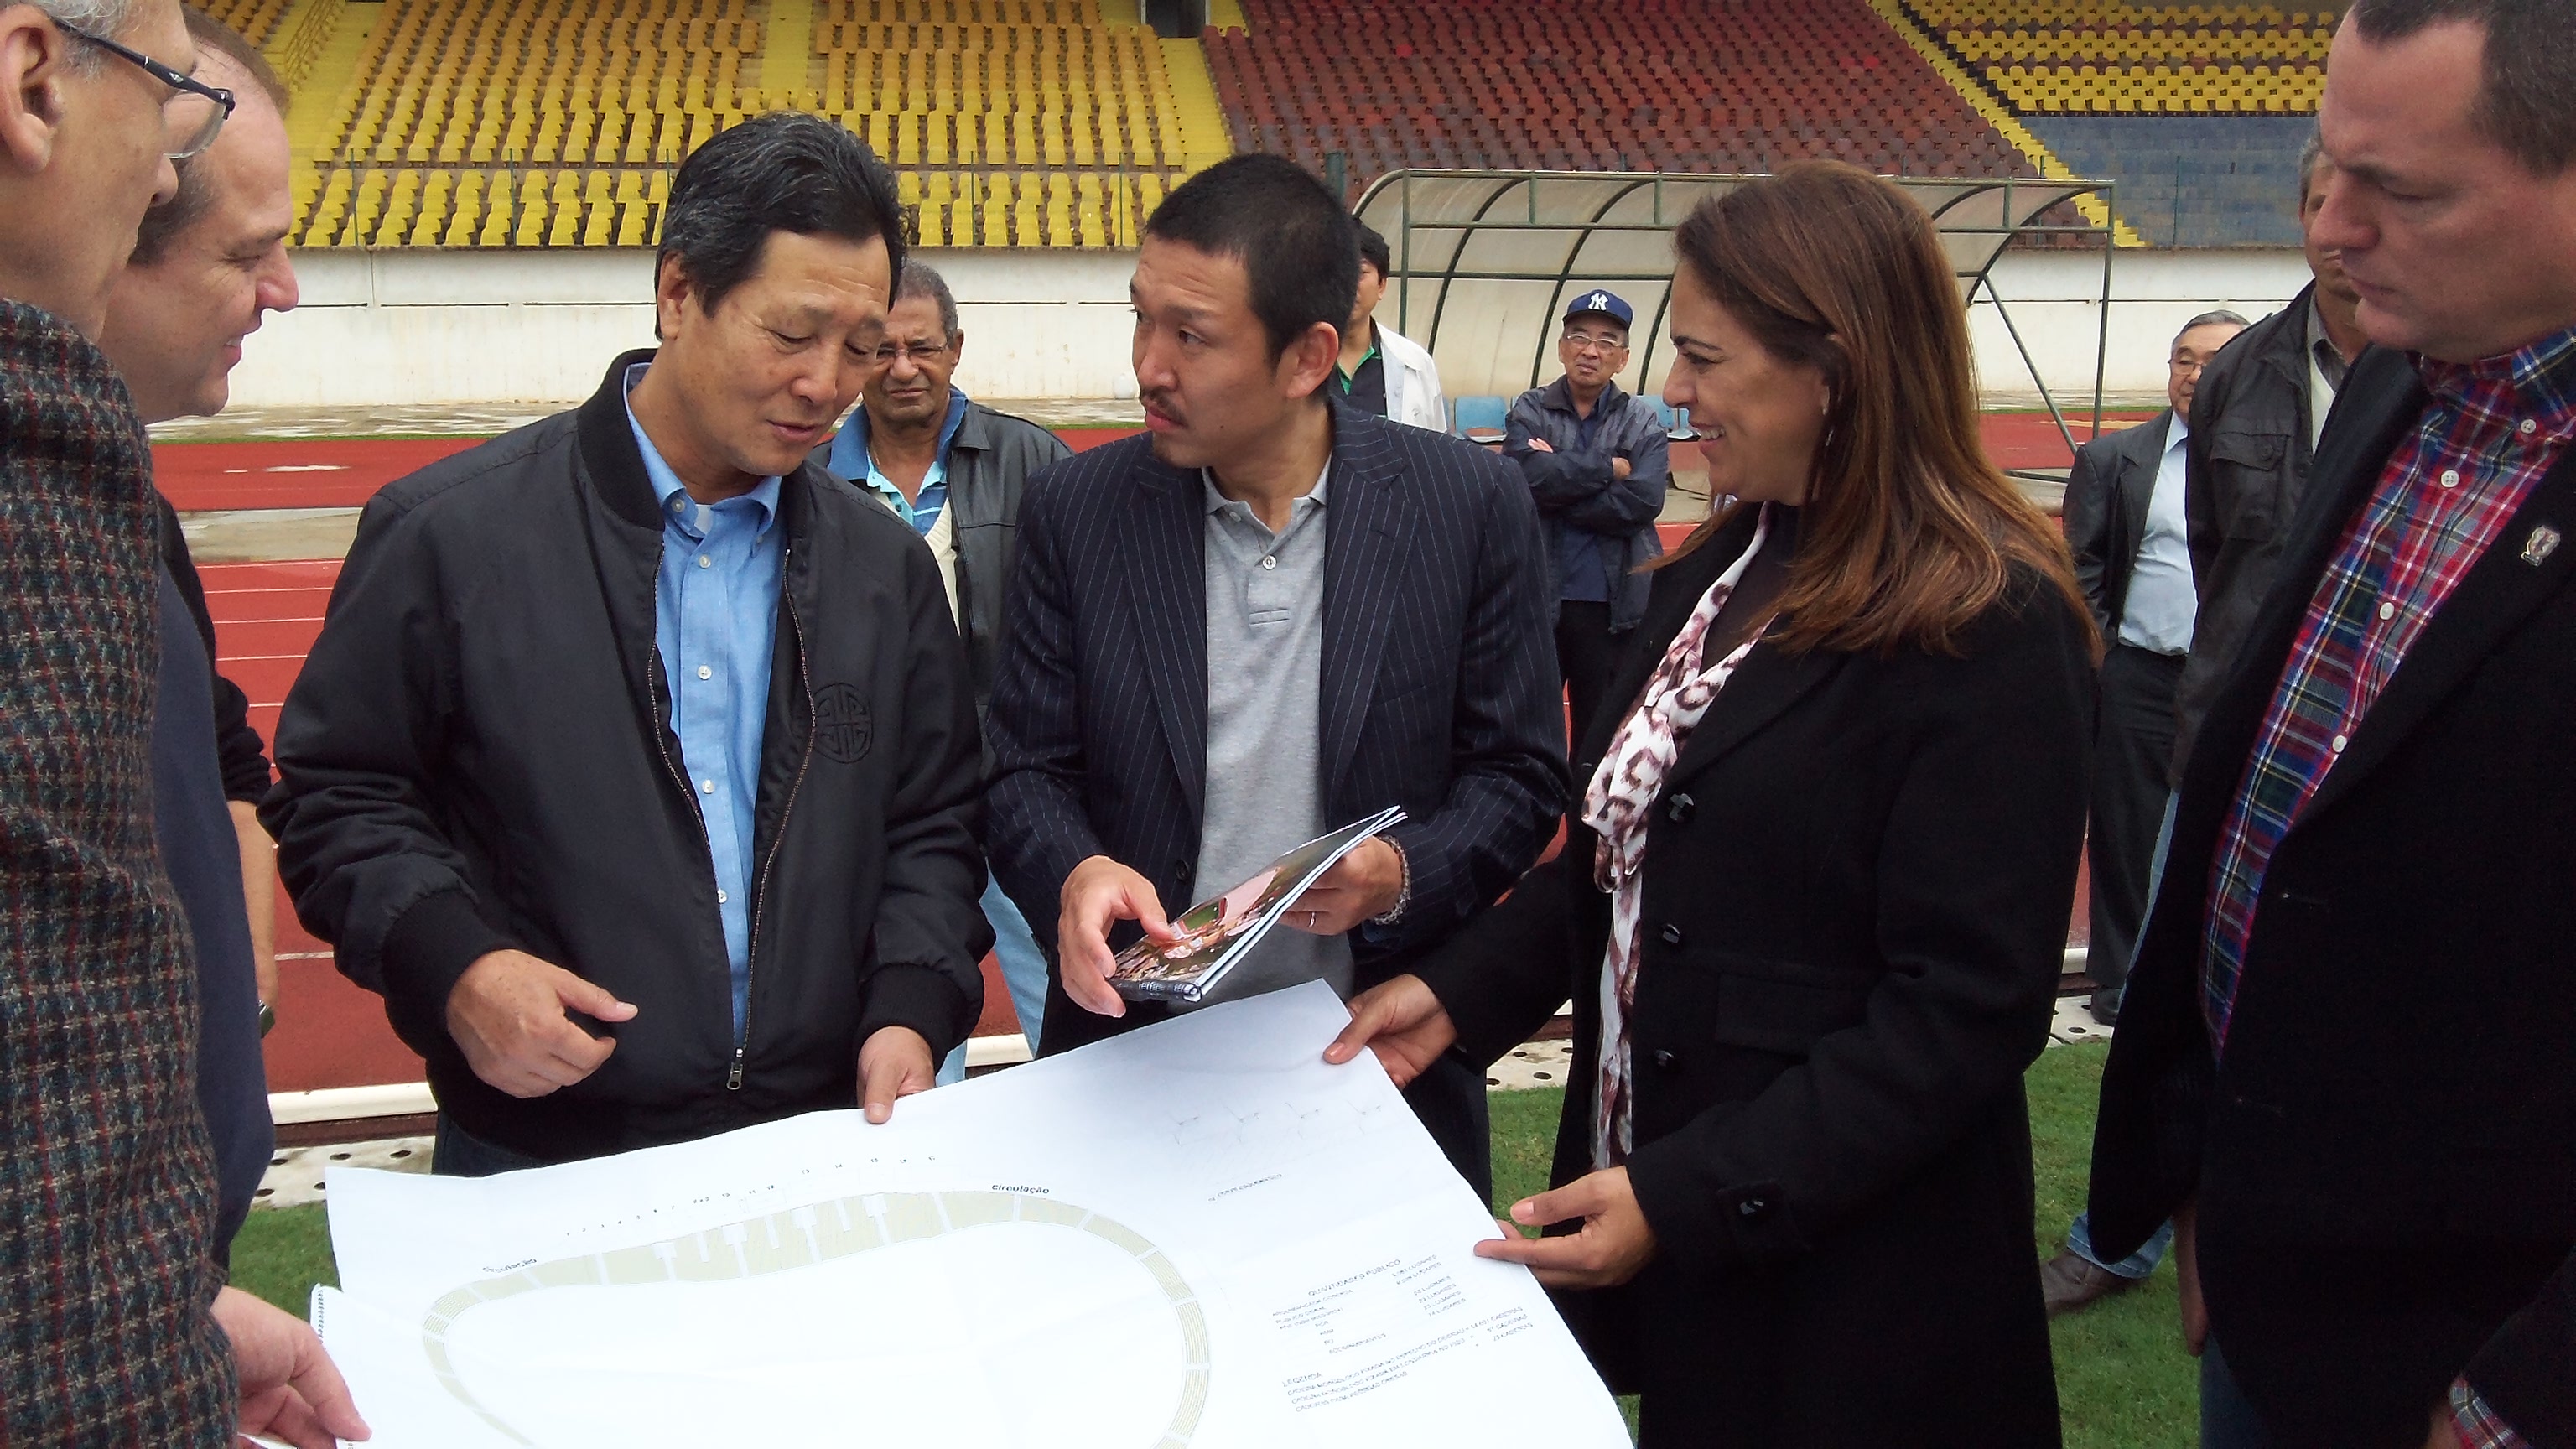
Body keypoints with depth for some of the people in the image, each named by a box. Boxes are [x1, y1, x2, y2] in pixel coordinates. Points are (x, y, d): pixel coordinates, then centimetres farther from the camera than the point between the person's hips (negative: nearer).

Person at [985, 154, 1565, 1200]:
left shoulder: (1472, 506, -7)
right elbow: (1028, 771, 1)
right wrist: (1074, 873, -20)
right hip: (1133, 1054, 1)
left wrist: (1402, 874, -20)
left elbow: (1518, 774, -2)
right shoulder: (1077, 510, -3)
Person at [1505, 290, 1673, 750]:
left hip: (1614, 604, 0)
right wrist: (1607, 467, -10)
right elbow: (1529, 474, -16)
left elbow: (1643, 501, -13)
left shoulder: (1643, 423, 3)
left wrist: (1560, 486, -13)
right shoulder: (1529, 411, 4)